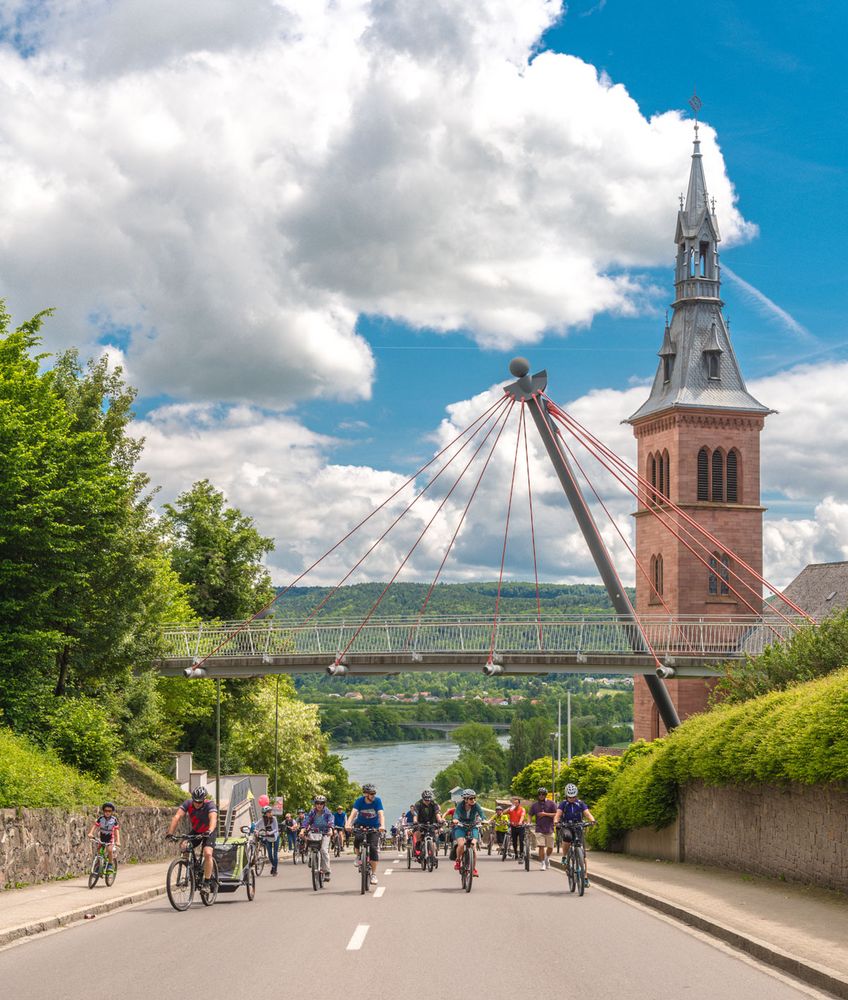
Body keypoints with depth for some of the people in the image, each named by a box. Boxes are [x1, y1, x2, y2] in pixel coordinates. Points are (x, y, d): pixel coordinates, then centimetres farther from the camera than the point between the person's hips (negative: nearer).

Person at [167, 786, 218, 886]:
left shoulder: (210, 804, -29)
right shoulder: (188, 803, -22)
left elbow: (213, 819, -46)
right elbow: (177, 816, -32)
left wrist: (209, 832, -65)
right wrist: (170, 833, -46)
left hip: (208, 832, -3)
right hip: (195, 831, 3)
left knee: (208, 854, -25)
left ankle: (206, 881, -12)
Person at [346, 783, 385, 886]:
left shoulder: (377, 801, -18)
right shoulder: (359, 801, -17)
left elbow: (381, 814, -28)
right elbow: (353, 813, -29)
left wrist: (382, 825, -48)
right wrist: (348, 824, -47)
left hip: (374, 827, 0)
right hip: (360, 825, 0)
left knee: (373, 847, -15)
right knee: (358, 838, -32)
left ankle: (374, 874, -6)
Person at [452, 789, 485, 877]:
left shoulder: (475, 806, -16)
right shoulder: (461, 805, -19)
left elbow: (481, 813, -31)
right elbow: (456, 813, -35)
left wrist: (484, 820, -53)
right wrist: (455, 820, -58)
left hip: (473, 827, 1)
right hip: (460, 827, -1)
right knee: (461, 844, -25)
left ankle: (473, 868, 1)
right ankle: (458, 860, 4)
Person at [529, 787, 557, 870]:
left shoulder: (551, 803, 0)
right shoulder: (534, 805, 6)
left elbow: (556, 814, -5)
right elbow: (530, 815, 9)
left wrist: (545, 814, -13)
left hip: (549, 829, 0)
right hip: (539, 829, 0)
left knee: (550, 847, 6)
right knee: (541, 846, -11)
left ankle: (547, 858, 35)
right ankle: (542, 864, -2)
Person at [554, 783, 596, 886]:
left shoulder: (580, 803, 0)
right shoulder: (563, 804, -2)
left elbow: (587, 814, -11)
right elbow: (558, 814, -15)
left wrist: (592, 820, -33)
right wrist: (556, 821, -38)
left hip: (578, 828, 1)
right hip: (566, 827, -1)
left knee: (583, 854, -6)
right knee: (567, 837, -39)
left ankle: (586, 877, 0)